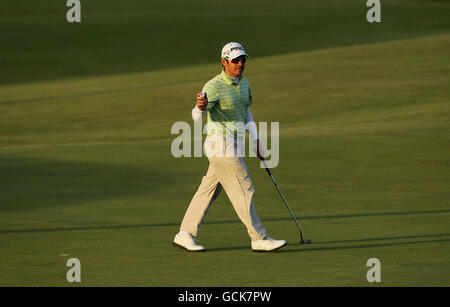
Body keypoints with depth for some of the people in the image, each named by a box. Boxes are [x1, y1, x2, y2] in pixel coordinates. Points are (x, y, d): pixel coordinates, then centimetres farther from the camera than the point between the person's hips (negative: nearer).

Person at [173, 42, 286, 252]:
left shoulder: (243, 83, 11)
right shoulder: (214, 86, -16)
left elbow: (246, 112, 23)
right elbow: (197, 116, -25)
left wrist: (256, 141, 19)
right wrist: (201, 107, -49)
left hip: (233, 146, 8)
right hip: (221, 145, -8)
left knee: (208, 190, 10)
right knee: (243, 191, -6)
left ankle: (185, 235, 16)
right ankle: (259, 239, -1)